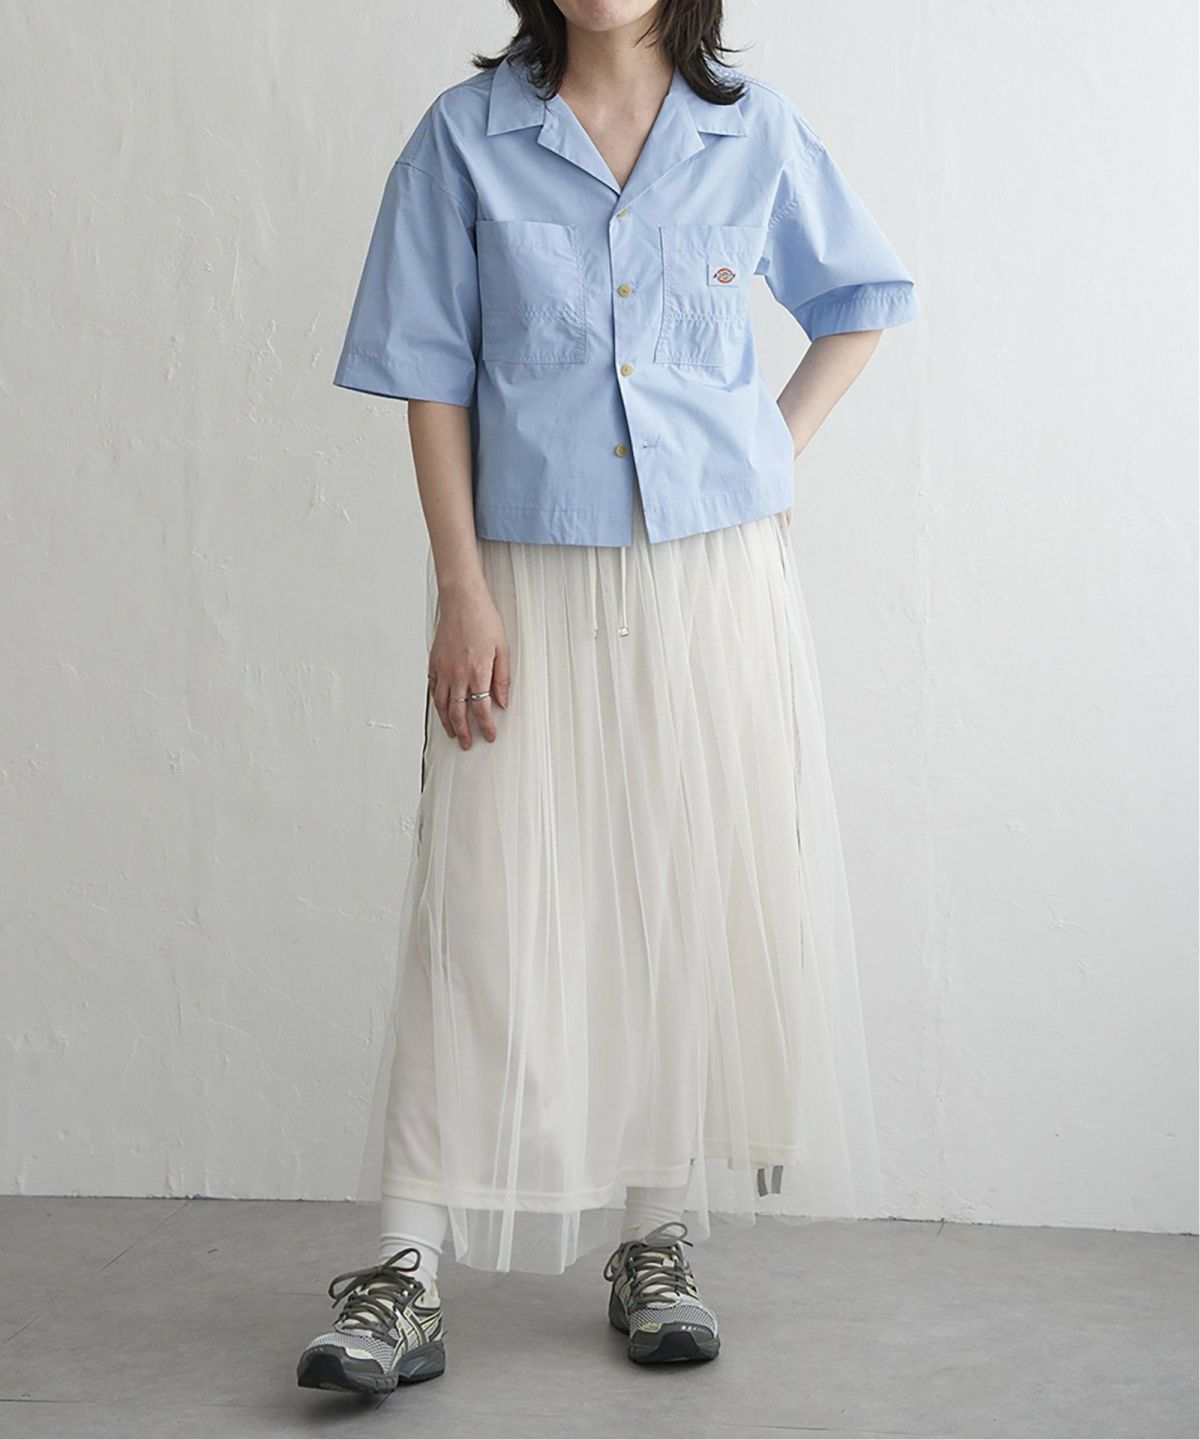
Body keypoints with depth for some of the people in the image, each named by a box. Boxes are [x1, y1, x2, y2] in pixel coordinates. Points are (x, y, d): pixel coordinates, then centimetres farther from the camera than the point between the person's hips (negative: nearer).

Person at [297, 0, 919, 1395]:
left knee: (696, 895, 4)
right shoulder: (467, 136, 1)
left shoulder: (752, 130, 5)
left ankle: (656, 1242, 18)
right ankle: (406, 1275, -3)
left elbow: (863, 294, 20)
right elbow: (434, 377, 0)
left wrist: (778, 442, 6)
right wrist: (461, 588, -8)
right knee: (489, 907, -6)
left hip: (713, 573, 2)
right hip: (531, 578, -2)